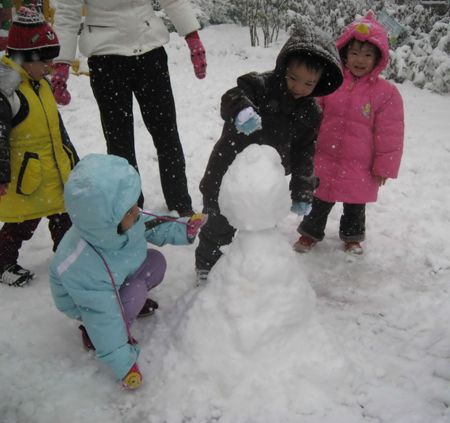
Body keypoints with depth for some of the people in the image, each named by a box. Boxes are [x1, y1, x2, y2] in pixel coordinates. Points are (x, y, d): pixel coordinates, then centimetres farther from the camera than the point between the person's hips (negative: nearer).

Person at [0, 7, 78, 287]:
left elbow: (56, 124, 18)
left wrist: (71, 157, 22)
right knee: (23, 222, 4)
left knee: (63, 212, 19)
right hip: (24, 176, -8)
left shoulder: (41, 84, 8)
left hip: (56, 170, 8)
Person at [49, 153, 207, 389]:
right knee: (135, 293, -28)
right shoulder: (83, 267, -44)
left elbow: (152, 226, -4)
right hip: (83, 301, -6)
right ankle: (91, 337, -3)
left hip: (117, 279, 6)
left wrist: (184, 229, -19)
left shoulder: (124, 221, -27)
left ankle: (131, 303, 15)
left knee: (155, 262, -10)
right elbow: (102, 318, -36)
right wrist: (124, 365, -27)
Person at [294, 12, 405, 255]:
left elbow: (390, 134, -7)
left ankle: (352, 236, 43)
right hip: (324, 161, 1)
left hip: (360, 168, -1)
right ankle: (311, 232, 38)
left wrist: (384, 167, -6)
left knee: (355, 205, 18)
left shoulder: (386, 92, -10)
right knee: (320, 202, 16)